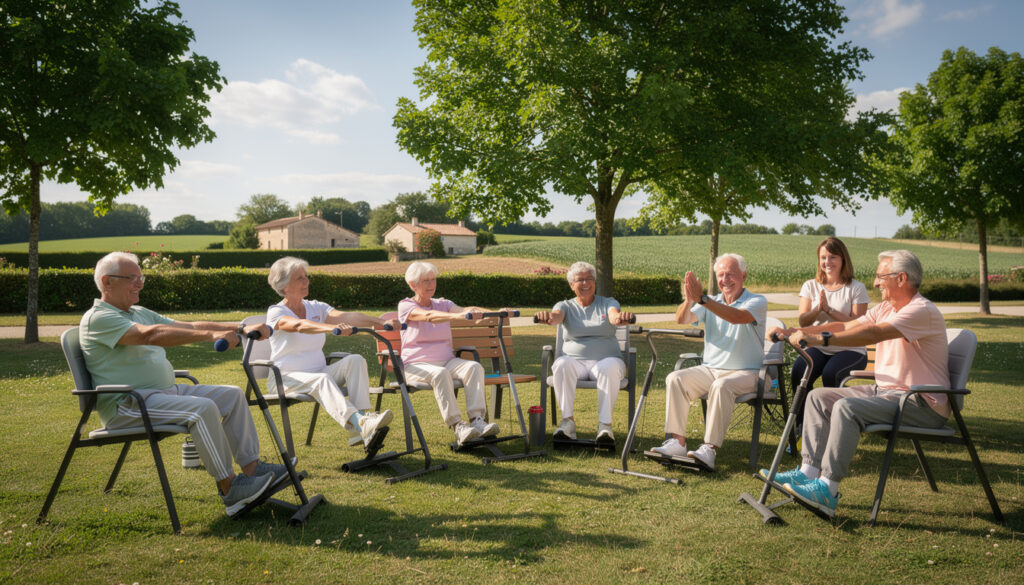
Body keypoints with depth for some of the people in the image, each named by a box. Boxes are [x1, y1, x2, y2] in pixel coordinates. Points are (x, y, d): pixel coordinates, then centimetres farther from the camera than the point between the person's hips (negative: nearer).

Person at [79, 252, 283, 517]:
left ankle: (252, 466, -1)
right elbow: (150, 335, -28)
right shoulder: (97, 318, -10)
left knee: (232, 395, 0)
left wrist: (242, 330, -1)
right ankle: (230, 489, -22)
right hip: (127, 405, -9)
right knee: (203, 408, -29)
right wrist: (210, 335, -38)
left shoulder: (140, 313, 19)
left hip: (166, 391, 9)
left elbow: (189, 327, 11)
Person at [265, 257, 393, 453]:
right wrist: (331, 328, -48)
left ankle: (362, 418, -37)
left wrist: (381, 322, -27)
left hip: (319, 372, 5)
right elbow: (299, 325, -30)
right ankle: (360, 424, -56)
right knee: (321, 378, -36)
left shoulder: (316, 308, 10)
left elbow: (347, 317, -9)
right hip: (286, 378, -5)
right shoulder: (276, 312, -5)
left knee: (355, 360, -20)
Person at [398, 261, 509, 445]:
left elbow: (466, 310, -6)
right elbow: (428, 316, -23)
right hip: (416, 365, -4)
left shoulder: (442, 304, 14)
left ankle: (477, 419, -34)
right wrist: (457, 316, -41)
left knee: (474, 366, -25)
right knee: (440, 374, -36)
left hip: (447, 361, 4)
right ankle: (457, 426, -36)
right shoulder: (405, 306, 0)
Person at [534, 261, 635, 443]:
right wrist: (548, 317, -38)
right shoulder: (566, 306, 13)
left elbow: (614, 316, -12)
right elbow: (557, 316, -11)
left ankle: (605, 423, -31)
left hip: (606, 358, 0)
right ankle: (568, 420, -28)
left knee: (609, 368, -35)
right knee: (562, 365, -32)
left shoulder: (607, 303, 12)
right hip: (574, 359, 1)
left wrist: (620, 317, -39)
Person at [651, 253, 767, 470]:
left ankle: (710, 448, -35)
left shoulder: (757, 302, -2)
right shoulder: (711, 303, 13)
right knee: (675, 378, -20)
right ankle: (677, 441, -22)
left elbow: (738, 317, -25)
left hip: (744, 372, -4)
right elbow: (682, 319, -4)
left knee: (721, 386, -36)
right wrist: (688, 300, -27)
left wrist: (702, 298, -35)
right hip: (709, 369, 5)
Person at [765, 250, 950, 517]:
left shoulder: (922, 311, -17)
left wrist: (821, 339, -39)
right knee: (819, 397, 0)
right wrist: (796, 332, -5)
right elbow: (845, 326, 6)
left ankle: (828, 489, -23)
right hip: (886, 391, 10)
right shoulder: (885, 308, 14)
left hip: (923, 404, -9)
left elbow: (873, 334, -32)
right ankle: (808, 472, -5)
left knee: (847, 408, -29)